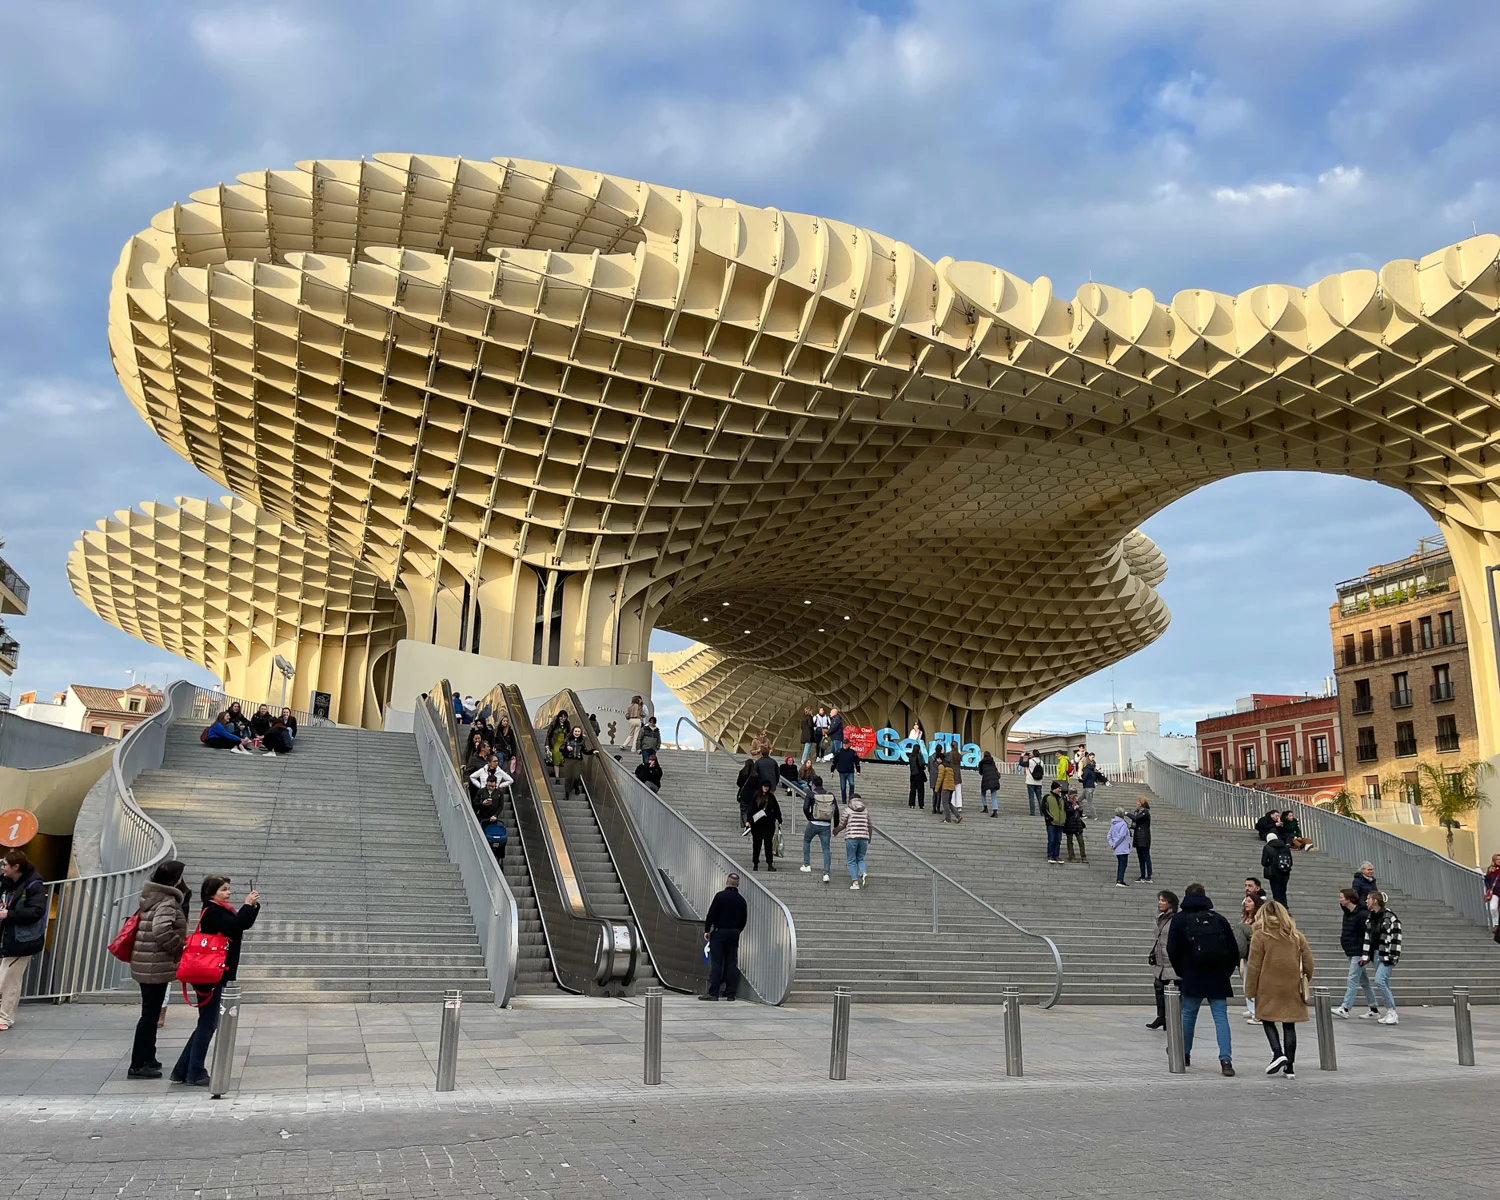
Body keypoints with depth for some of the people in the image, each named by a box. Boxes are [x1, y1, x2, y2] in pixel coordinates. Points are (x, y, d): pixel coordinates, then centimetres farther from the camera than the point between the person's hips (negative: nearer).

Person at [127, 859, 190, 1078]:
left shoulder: (151, 897, 11)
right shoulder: (167, 901, -18)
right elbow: (161, 929, -32)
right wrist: (179, 947, -18)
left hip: (146, 965, 10)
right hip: (156, 965, -10)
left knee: (150, 1013, 19)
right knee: (150, 1014, -2)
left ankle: (147, 1059, 29)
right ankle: (138, 1065, 4)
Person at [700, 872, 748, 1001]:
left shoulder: (720, 896, -8)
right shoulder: (741, 900, 7)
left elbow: (711, 914, -10)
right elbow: (744, 920, 13)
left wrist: (706, 930, -2)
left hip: (719, 932, -5)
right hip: (734, 933, 5)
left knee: (716, 963, -3)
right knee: (731, 963, 8)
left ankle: (713, 992, -6)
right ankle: (730, 993, 8)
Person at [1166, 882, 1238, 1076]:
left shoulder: (1179, 919, 1)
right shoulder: (1219, 919, 6)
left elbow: (1172, 950, -2)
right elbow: (1234, 951, 6)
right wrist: (1226, 972, 15)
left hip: (1192, 978, -1)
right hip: (1218, 978, 1)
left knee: (1188, 1015, 12)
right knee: (1221, 1017, 0)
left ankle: (1184, 1054, 23)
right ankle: (1226, 1059, -12)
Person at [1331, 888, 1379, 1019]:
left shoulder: (1362, 914, -16)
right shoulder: (1347, 913, 11)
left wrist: (1365, 954, -20)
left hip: (1358, 952, -9)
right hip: (1351, 952, 9)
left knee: (1353, 980, -10)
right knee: (1363, 980, 14)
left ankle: (1345, 1008, -12)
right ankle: (1374, 1009, 21)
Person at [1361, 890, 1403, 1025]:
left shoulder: (1390, 916, -12)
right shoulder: (1371, 917, 12)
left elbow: (1396, 938, -14)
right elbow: (1367, 936, 14)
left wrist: (1393, 957, -18)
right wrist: (1365, 955, 11)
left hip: (1386, 955, -8)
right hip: (1376, 953, 8)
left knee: (1379, 981, -16)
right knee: (1384, 984, 9)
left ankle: (1392, 1012, -7)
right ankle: (1391, 1014, 15)